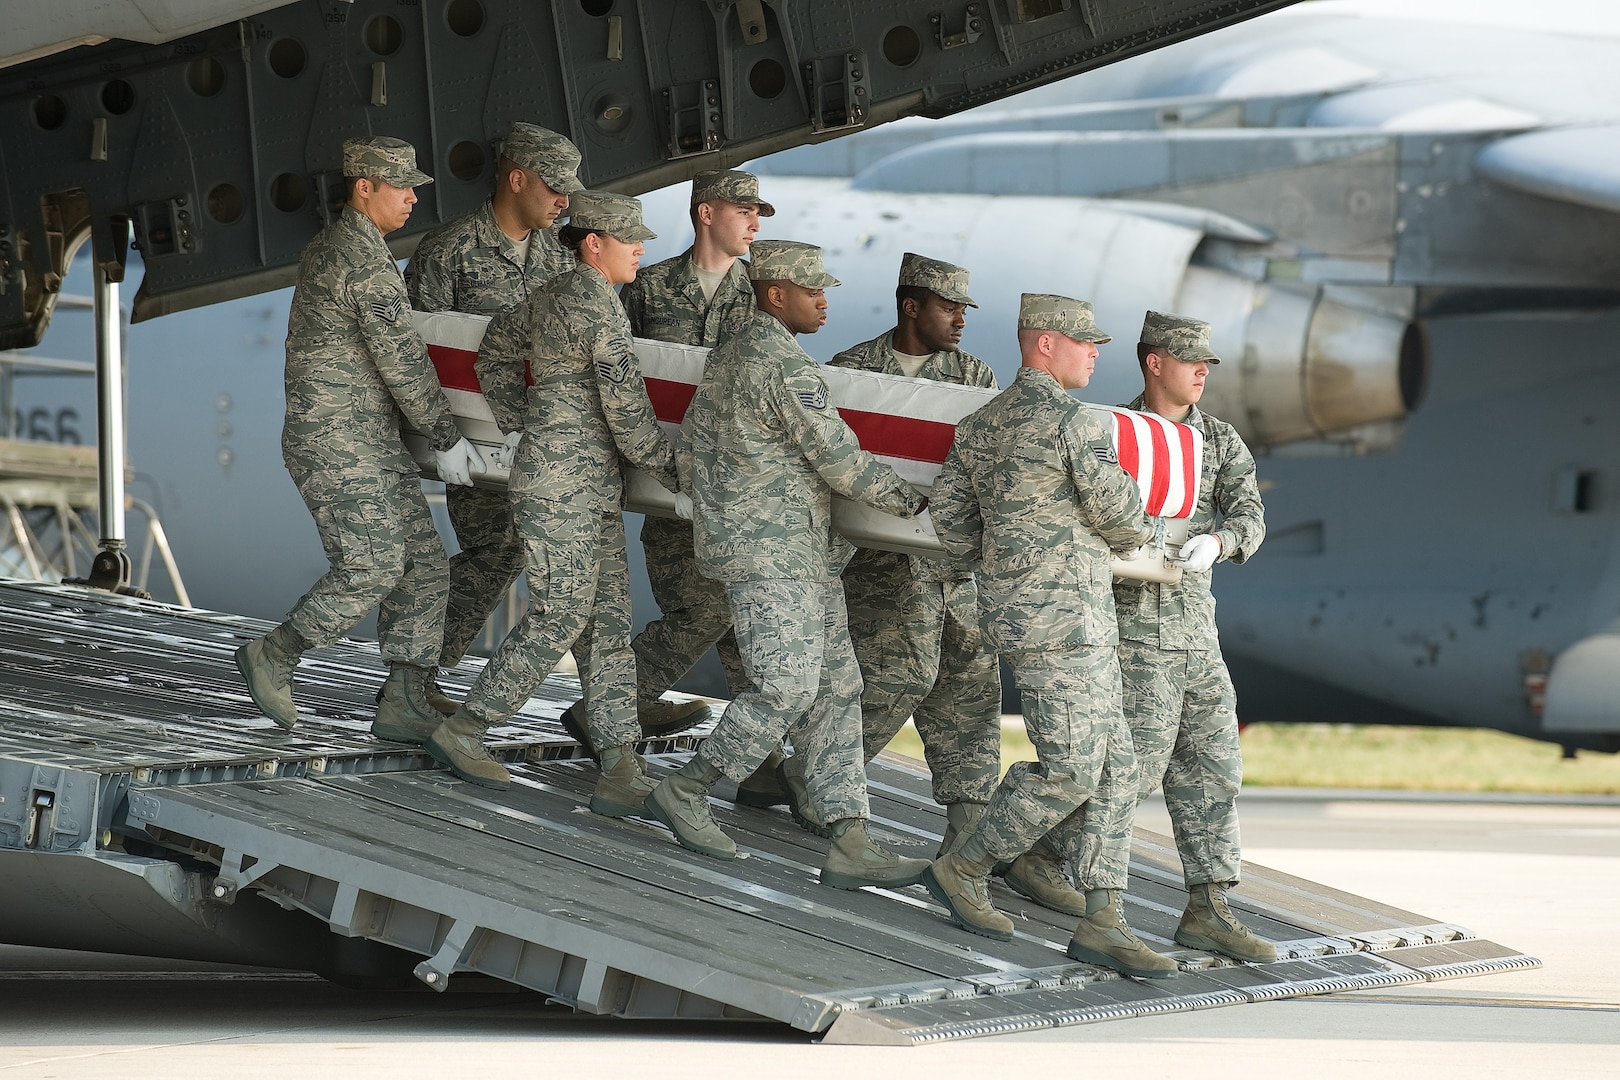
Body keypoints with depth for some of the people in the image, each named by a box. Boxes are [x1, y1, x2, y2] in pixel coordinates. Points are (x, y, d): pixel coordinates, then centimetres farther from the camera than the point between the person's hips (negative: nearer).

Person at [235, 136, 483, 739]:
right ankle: (272, 658, 3)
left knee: (423, 565, 3)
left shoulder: (325, 248, 16)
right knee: (371, 568, -12)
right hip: (336, 444, -10)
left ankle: (403, 702, 2)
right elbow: (402, 361, -17)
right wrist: (446, 439, -10)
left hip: (371, 444, 10)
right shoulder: (367, 263, -16)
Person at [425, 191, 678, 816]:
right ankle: (461, 732, 2)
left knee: (607, 618, 3)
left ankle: (621, 766, -3)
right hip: (563, 483, -10)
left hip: (591, 488, 10)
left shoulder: (550, 296, 14)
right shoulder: (598, 302, -14)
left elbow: (497, 346, 30)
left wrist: (516, 423, 37)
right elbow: (623, 402, -16)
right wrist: (666, 469, -6)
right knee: (559, 616, -7)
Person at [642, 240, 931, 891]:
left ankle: (849, 845, -4)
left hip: (799, 555, 10)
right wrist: (910, 500, -2)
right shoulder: (785, 367, -14)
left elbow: (697, 435, 28)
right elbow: (840, 460, -14)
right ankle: (683, 792, -2)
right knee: (788, 686, -15)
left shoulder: (730, 354, 18)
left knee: (836, 687, 2)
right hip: (766, 550, -10)